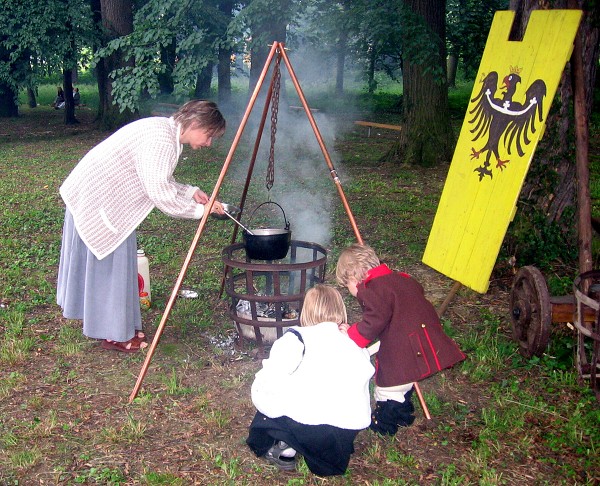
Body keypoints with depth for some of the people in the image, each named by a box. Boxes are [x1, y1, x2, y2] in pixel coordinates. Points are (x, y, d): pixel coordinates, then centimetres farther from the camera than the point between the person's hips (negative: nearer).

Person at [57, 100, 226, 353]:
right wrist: (199, 209, -19)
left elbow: (160, 182, 15)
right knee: (110, 264, -2)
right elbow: (160, 193, -28)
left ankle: (119, 328, 29)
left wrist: (191, 192, 3)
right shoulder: (160, 139, -25)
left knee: (117, 263, 17)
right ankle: (115, 335, 9)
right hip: (96, 199, -10)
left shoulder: (166, 133, 7)